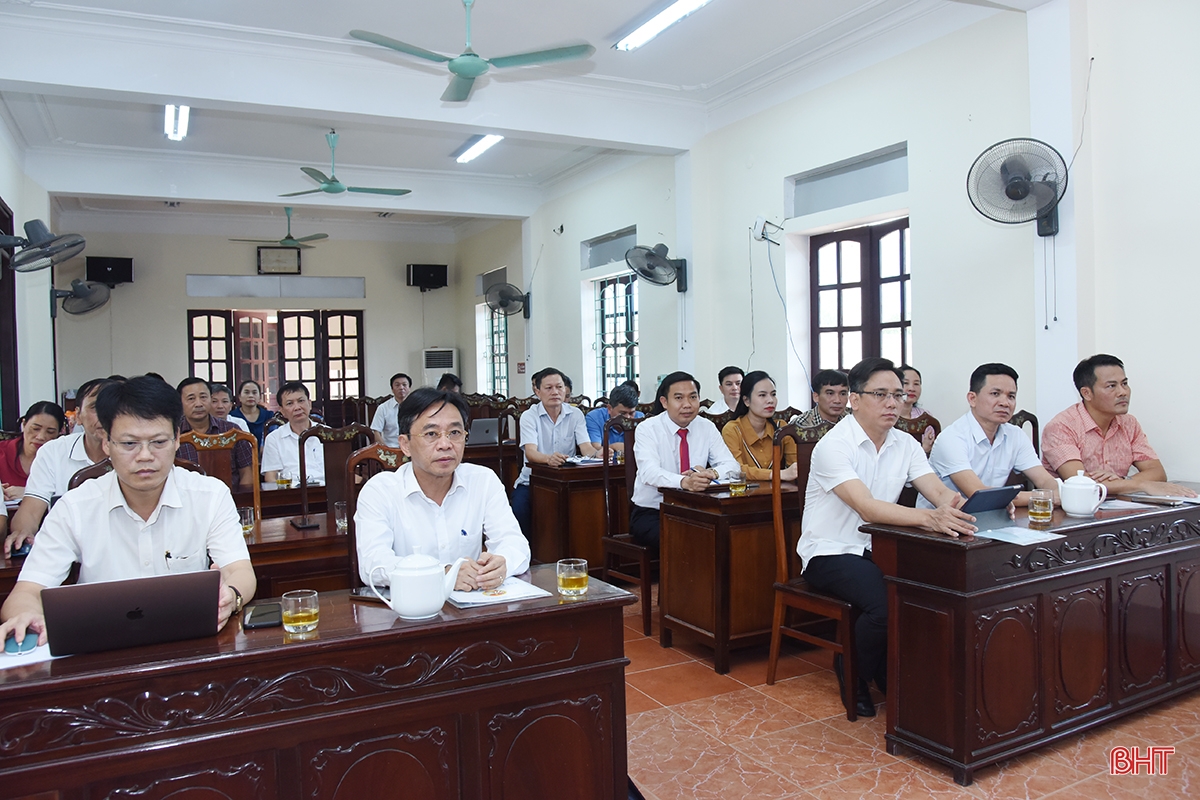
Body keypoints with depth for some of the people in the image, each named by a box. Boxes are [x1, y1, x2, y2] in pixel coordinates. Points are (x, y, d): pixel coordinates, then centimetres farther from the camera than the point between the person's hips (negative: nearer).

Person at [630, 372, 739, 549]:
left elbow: (731, 465, -3)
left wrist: (710, 473, -28)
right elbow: (649, 472, -27)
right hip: (650, 513, -4)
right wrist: (685, 482, -47)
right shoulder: (647, 429, -10)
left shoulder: (707, 428, 4)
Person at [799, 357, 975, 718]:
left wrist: (950, 503, -31)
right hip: (831, 553, -6)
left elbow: (938, 491, -6)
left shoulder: (905, 444, 6)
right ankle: (854, 674, 2)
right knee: (886, 603, -30)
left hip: (878, 551, 7)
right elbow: (867, 508, -29)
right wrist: (929, 518, -44)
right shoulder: (833, 445, -17)